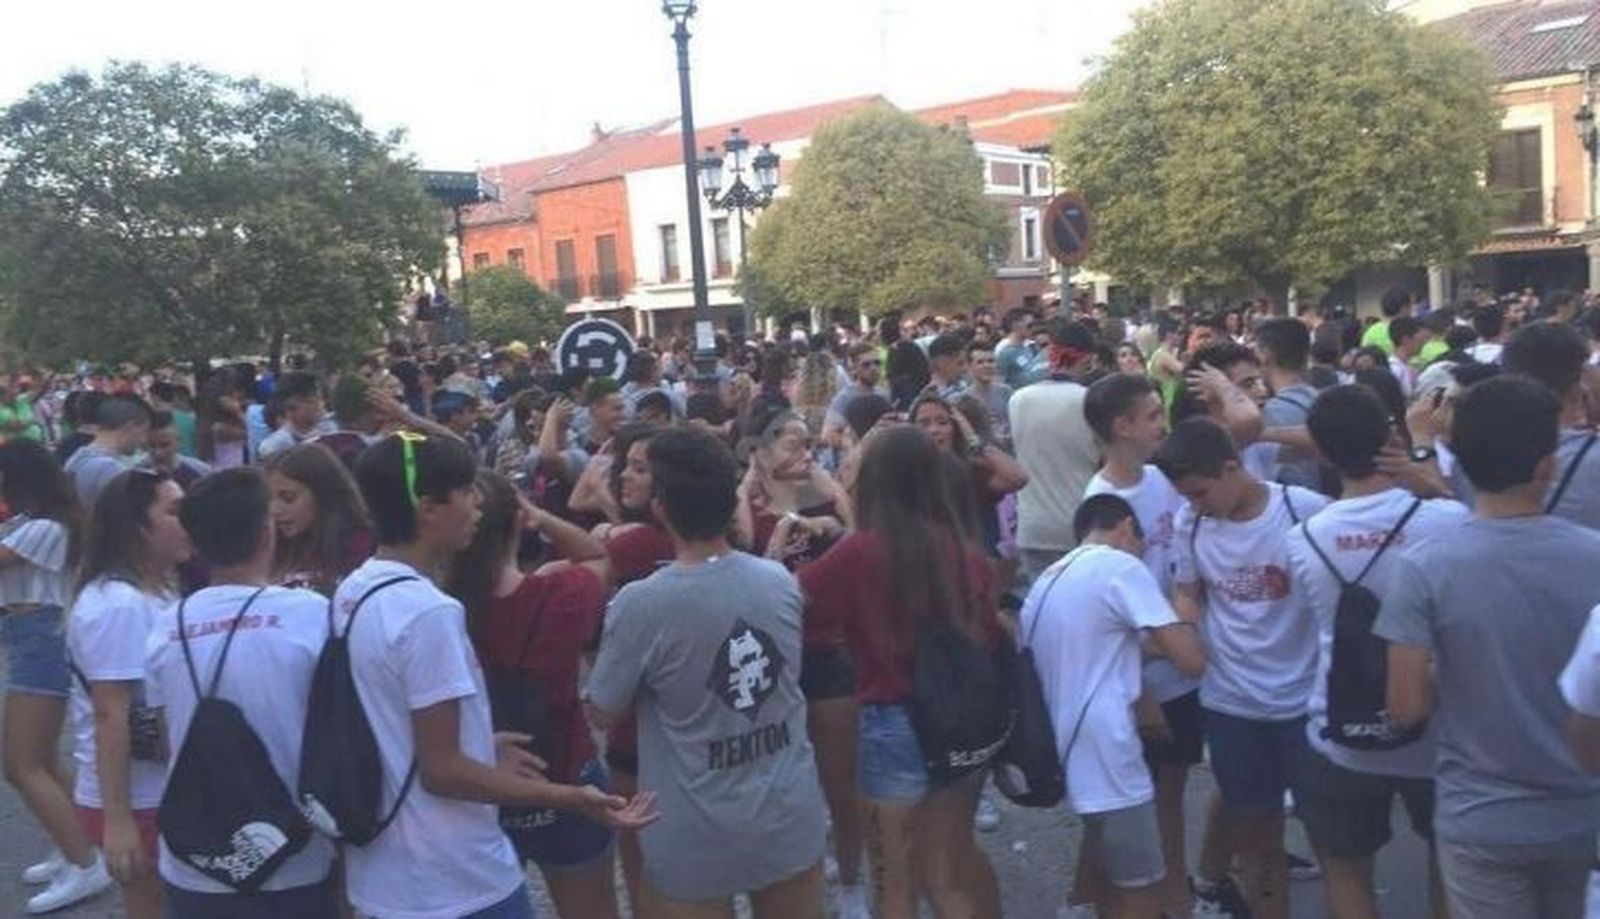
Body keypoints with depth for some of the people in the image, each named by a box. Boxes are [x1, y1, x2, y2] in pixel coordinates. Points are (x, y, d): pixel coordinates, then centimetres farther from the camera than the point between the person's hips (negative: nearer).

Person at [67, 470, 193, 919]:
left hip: (165, 792, 8)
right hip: (136, 801, -8)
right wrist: (117, 819, -23)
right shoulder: (117, 605, -21)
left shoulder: (156, 594, 6)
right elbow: (111, 716, -23)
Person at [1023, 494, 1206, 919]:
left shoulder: (1045, 581, 14)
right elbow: (1192, 660, -11)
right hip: (1104, 757, -9)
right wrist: (1182, 615, 8)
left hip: (1065, 751, 9)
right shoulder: (1120, 566, -9)